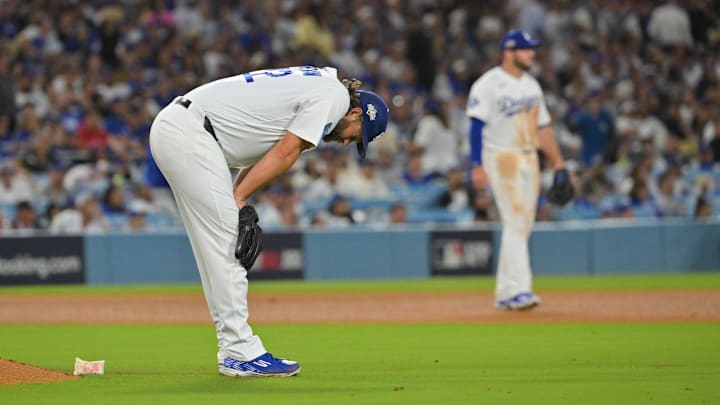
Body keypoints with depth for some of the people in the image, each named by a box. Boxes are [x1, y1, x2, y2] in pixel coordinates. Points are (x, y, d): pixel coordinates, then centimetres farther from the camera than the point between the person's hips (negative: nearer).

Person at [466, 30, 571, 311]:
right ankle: (517, 289, -18)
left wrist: (558, 164, 14)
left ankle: (504, 292, 11)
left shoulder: (531, 85, 14)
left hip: (529, 159, 8)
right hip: (501, 158, -8)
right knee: (515, 223, -15)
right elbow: (476, 127, -13)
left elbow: (543, 127, 18)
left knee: (523, 227, 6)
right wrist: (477, 166, -20)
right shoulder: (488, 85, -9)